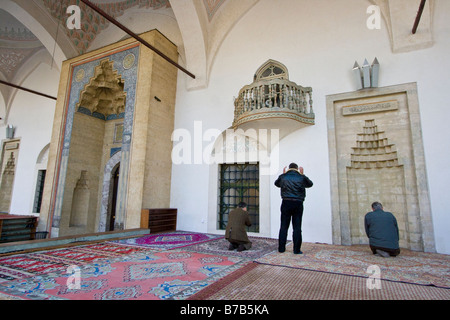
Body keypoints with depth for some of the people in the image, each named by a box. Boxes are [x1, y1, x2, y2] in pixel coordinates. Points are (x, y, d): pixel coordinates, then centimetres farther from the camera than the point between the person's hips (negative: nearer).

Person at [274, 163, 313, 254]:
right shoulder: (301, 177, 2)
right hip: (298, 204, -1)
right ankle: (297, 250, 6)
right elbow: (310, 184, 20)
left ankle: (281, 248, 10)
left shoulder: (283, 177, 4)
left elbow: (276, 183, 23)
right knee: (297, 227, 4)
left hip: (286, 203, 1)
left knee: (283, 227, 6)